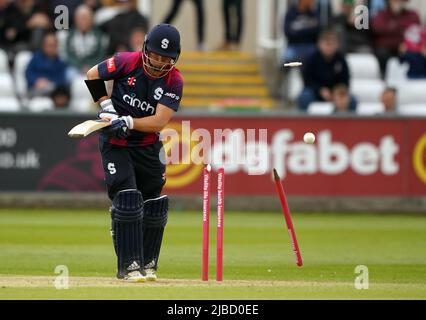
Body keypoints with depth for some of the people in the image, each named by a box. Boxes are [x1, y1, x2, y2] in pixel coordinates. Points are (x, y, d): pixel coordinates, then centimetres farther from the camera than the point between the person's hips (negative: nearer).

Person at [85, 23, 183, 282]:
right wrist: (106, 104, -9)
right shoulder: (127, 62, -14)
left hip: (148, 147, 3)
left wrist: (128, 122, -33)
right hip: (116, 144, -3)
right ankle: (129, 266, -13)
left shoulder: (174, 81, -12)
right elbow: (93, 76, 3)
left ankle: (147, 264, 22)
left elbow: (159, 122, -21)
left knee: (155, 206, 5)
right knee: (127, 200, -16)